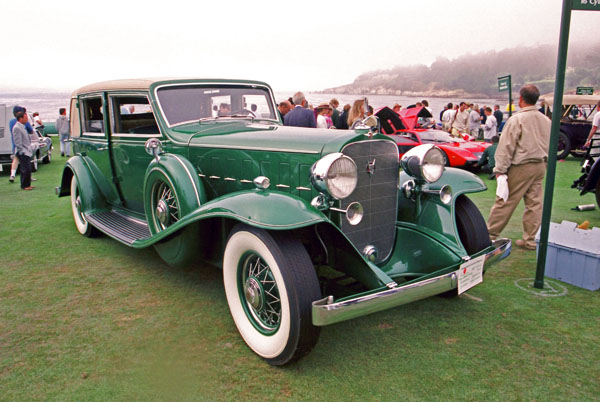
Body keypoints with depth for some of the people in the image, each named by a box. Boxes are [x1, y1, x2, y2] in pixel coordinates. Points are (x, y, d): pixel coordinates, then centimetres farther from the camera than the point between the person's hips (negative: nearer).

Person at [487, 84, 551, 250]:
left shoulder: (517, 119, -13)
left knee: (504, 202, 1)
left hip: (521, 167, -7)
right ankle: (530, 240, 14)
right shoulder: (546, 121, 9)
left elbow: (506, 147, -13)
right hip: (540, 166, 7)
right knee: (535, 203, 9)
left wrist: (500, 169, -9)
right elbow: (550, 146, 16)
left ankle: (490, 234, 9)